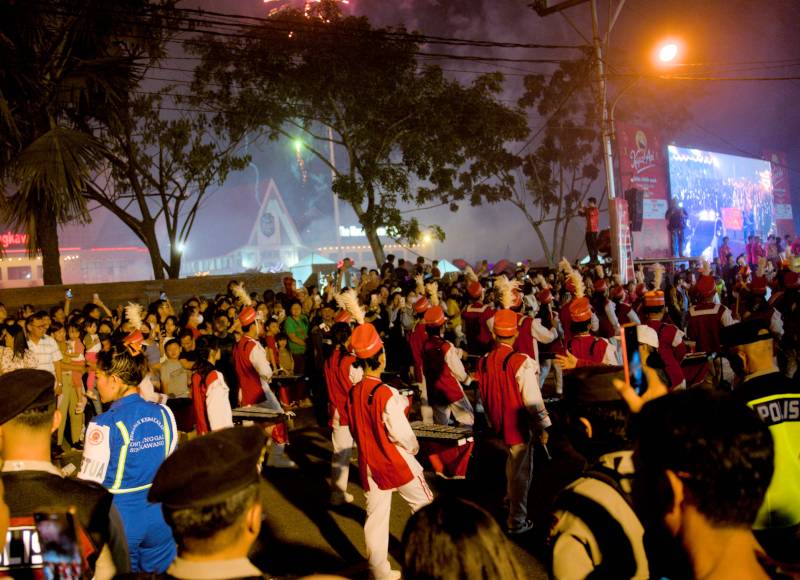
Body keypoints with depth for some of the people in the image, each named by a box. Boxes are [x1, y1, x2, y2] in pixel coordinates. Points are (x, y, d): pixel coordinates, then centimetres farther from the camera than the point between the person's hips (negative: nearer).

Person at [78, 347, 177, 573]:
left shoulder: (104, 425, -19)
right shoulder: (163, 413, -3)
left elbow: (89, 483, -15)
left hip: (121, 520, -4)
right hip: (159, 517, 4)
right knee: (160, 572, 20)